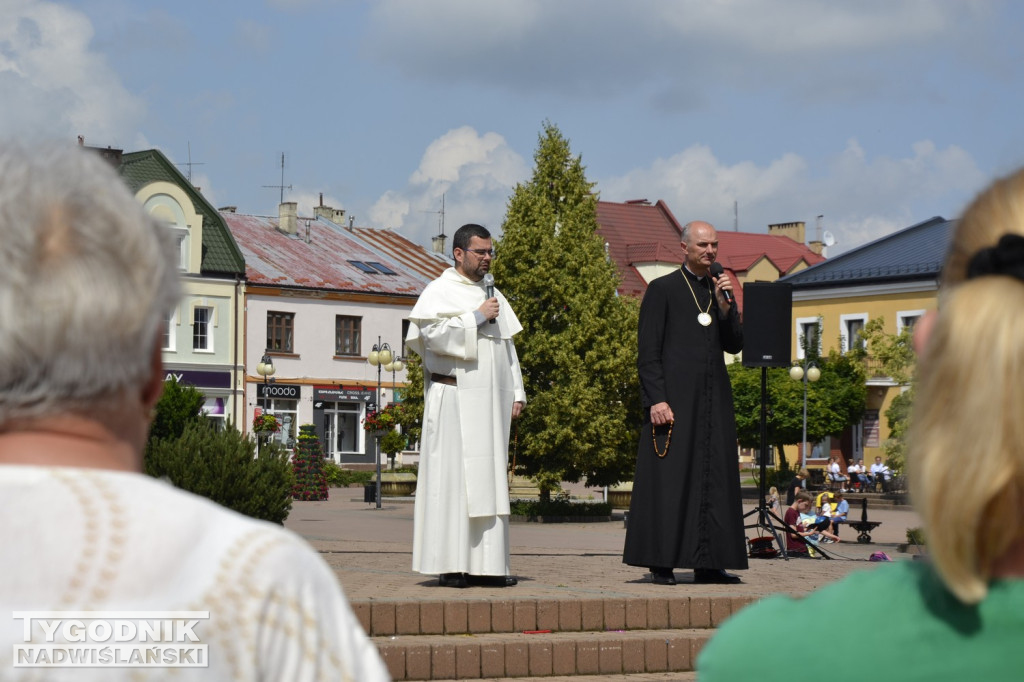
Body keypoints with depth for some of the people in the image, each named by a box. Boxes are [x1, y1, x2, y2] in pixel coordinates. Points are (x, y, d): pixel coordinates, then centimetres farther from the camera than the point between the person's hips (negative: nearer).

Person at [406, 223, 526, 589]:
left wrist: (516, 393, 12)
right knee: (453, 476, -8)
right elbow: (433, 334, -16)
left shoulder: (494, 296, 20)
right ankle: (450, 566, -8)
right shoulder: (439, 291, -1)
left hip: (491, 401, 7)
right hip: (454, 397, -7)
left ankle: (486, 564, 5)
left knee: (490, 478, 4)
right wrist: (477, 317, -11)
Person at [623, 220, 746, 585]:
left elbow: (735, 345, 9)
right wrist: (656, 400, -14)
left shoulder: (720, 290, 16)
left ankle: (707, 564, 9)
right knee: (669, 479, -6)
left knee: (714, 480, 5)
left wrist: (724, 304, -5)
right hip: (675, 398, -6)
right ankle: (661, 563, -3)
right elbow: (648, 352, -5)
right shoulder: (662, 290, 0)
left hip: (713, 400, 6)